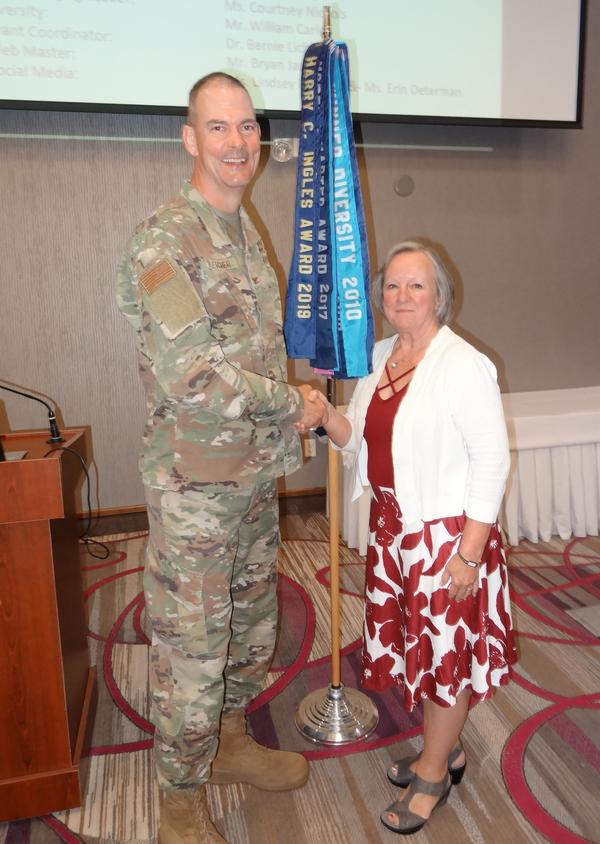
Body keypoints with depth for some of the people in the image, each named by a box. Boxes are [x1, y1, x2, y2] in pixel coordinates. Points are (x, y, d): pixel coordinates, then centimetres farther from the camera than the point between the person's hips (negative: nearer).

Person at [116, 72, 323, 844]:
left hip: (257, 472, 8)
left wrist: (281, 435, 13)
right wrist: (292, 403, -13)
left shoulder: (246, 232, 11)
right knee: (192, 644, 7)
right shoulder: (163, 240, -17)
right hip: (194, 483, -8)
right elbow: (192, 377, -25)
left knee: (252, 620, 21)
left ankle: (231, 742, 45)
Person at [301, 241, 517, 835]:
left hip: (446, 531, -7)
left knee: (446, 649, 10)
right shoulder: (379, 357, 6)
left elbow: (491, 459, -18)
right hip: (390, 526, 8)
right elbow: (359, 441, 11)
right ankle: (445, 747, 43)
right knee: (409, 642, 19)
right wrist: (328, 417, -9)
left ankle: (434, 771, 33)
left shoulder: (462, 364, -17)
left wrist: (470, 551, -19)